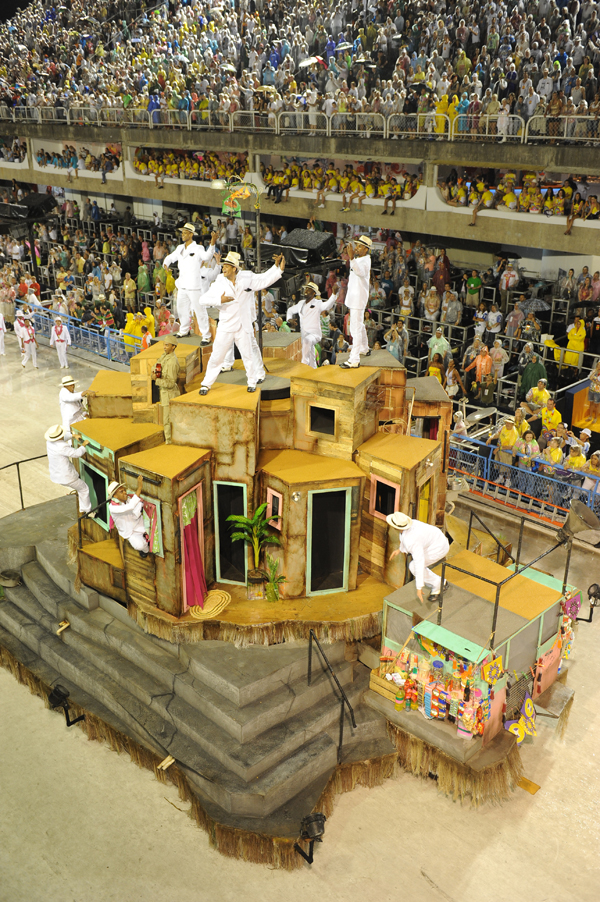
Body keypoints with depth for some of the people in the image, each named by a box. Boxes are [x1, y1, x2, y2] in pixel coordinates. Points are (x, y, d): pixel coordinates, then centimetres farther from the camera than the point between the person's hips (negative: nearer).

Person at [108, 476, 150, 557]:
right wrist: (139, 487, -44)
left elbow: (136, 515, -13)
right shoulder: (112, 507, -22)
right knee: (139, 545, -32)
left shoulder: (129, 498, -4)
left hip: (141, 526, 6)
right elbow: (130, 507, -39)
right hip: (131, 533, -6)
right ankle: (145, 549, 8)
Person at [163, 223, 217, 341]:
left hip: (194, 286, -7)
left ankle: (206, 336, -1)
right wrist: (166, 264, 1)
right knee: (181, 309, 20)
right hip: (182, 286, 7)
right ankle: (184, 330, 40)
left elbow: (207, 256, -30)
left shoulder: (197, 248, -10)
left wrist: (212, 244, -46)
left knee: (200, 311, -6)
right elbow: (170, 257, 24)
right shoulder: (180, 248, 12)